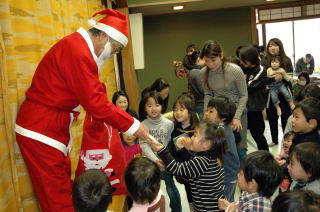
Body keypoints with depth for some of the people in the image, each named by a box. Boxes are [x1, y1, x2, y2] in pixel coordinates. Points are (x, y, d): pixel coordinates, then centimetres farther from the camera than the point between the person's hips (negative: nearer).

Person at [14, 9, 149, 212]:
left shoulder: (79, 46, 11)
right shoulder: (78, 52, -22)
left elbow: (93, 93, 9)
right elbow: (95, 103, -22)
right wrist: (132, 125, -15)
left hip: (52, 126, 10)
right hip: (41, 130, -10)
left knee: (63, 188, 16)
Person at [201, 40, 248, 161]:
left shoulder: (235, 70, -19)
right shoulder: (204, 72, -9)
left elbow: (244, 95, -11)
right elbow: (208, 95, 4)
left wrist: (237, 117, -17)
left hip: (237, 112, -3)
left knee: (240, 150, 2)